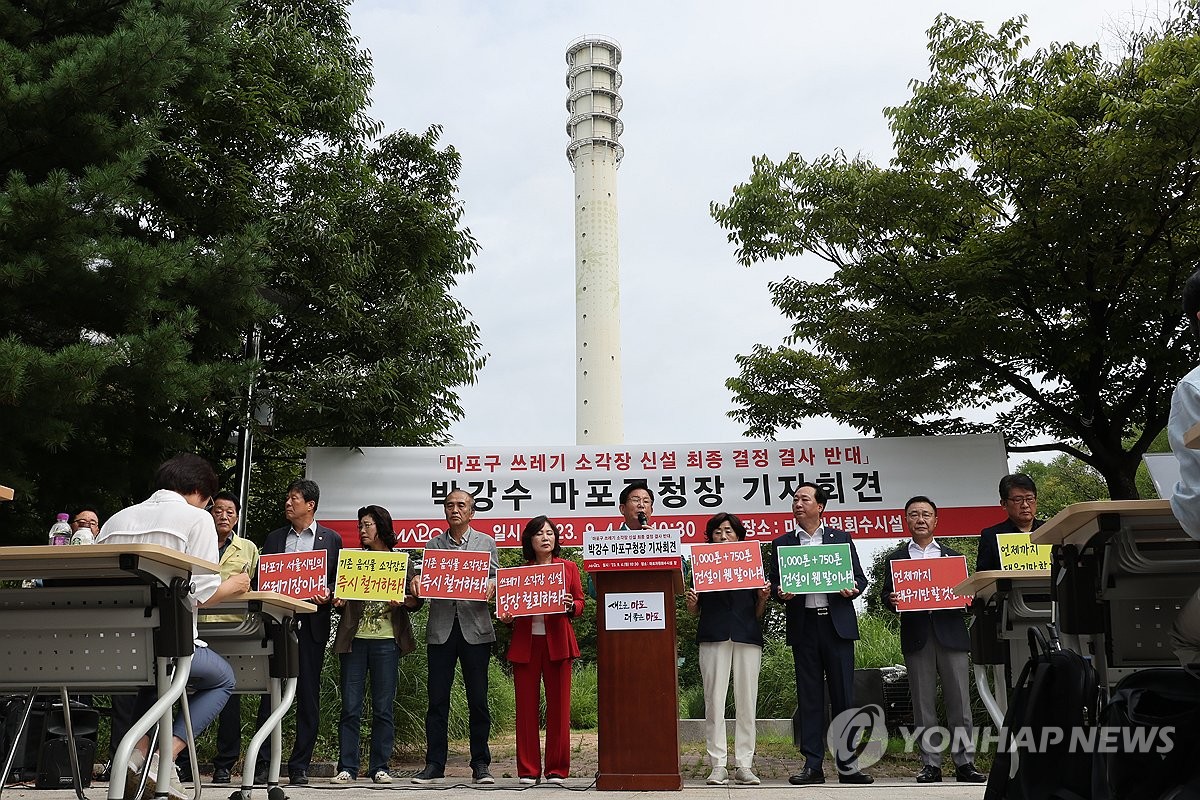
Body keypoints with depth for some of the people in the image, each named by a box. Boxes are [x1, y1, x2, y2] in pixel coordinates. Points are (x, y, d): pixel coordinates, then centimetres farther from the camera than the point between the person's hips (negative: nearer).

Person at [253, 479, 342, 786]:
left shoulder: (331, 539, 8)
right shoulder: (274, 538, 14)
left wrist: (327, 594, -13)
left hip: (311, 625, -1)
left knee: (308, 696, 2)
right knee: (270, 693, -1)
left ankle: (300, 766, 9)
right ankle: (262, 764, 5)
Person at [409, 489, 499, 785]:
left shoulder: (486, 543, 11)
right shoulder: (433, 544, 13)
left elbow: (495, 578, 8)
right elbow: (426, 581, 9)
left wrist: (491, 585, -14)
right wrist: (417, 581, -13)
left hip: (475, 628, -1)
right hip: (441, 629, 1)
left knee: (478, 700, 2)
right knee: (437, 700, 2)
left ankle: (480, 765, 10)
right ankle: (434, 765, 9)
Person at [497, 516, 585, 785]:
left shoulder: (568, 567, 9)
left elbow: (580, 604, 7)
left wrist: (570, 606, -14)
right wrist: (506, 618, -7)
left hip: (557, 642, -1)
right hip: (525, 642, 1)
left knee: (559, 705, 0)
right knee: (526, 707, 1)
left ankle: (557, 770, 8)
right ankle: (528, 770, 9)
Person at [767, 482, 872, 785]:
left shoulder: (841, 538, 11)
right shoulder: (782, 543, 11)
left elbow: (860, 578, 10)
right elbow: (774, 584, 10)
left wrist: (852, 588, -11)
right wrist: (781, 593, -12)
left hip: (837, 623, 0)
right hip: (803, 626, 1)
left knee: (843, 694, 0)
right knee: (809, 697, 2)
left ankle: (848, 765, 6)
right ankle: (812, 765, 7)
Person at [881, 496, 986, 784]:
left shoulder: (953, 555, 17)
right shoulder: (895, 558, 13)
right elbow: (887, 596, 7)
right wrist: (892, 599, -15)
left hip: (951, 633, 1)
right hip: (916, 636, -1)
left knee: (959, 700, -2)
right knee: (923, 703, 1)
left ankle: (964, 762, 5)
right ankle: (930, 764, 6)